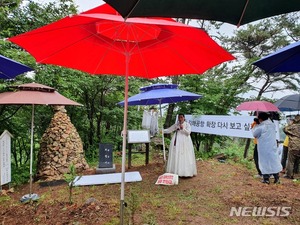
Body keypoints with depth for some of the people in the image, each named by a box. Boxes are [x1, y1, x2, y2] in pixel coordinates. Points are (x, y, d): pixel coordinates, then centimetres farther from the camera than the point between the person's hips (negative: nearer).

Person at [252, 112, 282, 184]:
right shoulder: (272, 125, 2)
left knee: (265, 162, 4)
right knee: (274, 161, 12)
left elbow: (255, 134, -5)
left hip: (264, 148, -5)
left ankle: (266, 179, 9)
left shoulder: (260, 127, -15)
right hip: (273, 147, 5)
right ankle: (277, 178, 20)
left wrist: (254, 127, 7)